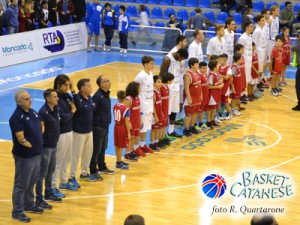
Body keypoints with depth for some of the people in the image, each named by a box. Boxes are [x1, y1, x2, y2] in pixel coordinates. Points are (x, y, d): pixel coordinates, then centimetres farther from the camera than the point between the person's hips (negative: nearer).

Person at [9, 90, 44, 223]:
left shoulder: (32, 112, 5)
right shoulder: (17, 117, -22)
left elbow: (41, 124, 24)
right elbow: (21, 139, -24)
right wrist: (30, 145, -13)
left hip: (36, 154, 9)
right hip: (24, 156, -9)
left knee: (31, 182, 22)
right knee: (21, 185, 1)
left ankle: (29, 205, 37)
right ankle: (17, 212, 9)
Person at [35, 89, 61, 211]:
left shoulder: (55, 109, 5)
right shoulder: (43, 112, -21)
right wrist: (42, 143, -19)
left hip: (53, 145, 9)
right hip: (45, 146, -9)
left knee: (51, 170, 20)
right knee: (42, 173, -2)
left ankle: (48, 193, 35)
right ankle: (39, 200, 4)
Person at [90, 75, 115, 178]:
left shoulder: (106, 94, 8)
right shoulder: (97, 96, -21)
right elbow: (92, 111, -21)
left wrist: (107, 121, 15)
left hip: (105, 126, 9)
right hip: (98, 126, -9)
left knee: (103, 148, 20)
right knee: (96, 150, 0)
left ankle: (102, 167, 34)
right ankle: (93, 171, 8)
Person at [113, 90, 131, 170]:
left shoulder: (115, 106, 2)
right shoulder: (125, 109, -18)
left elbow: (115, 117, 7)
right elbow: (126, 122, -18)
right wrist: (128, 133, -12)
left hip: (116, 127, 7)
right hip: (123, 128, -7)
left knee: (117, 146, 15)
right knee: (120, 146, 0)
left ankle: (119, 161, 28)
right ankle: (119, 163, 5)